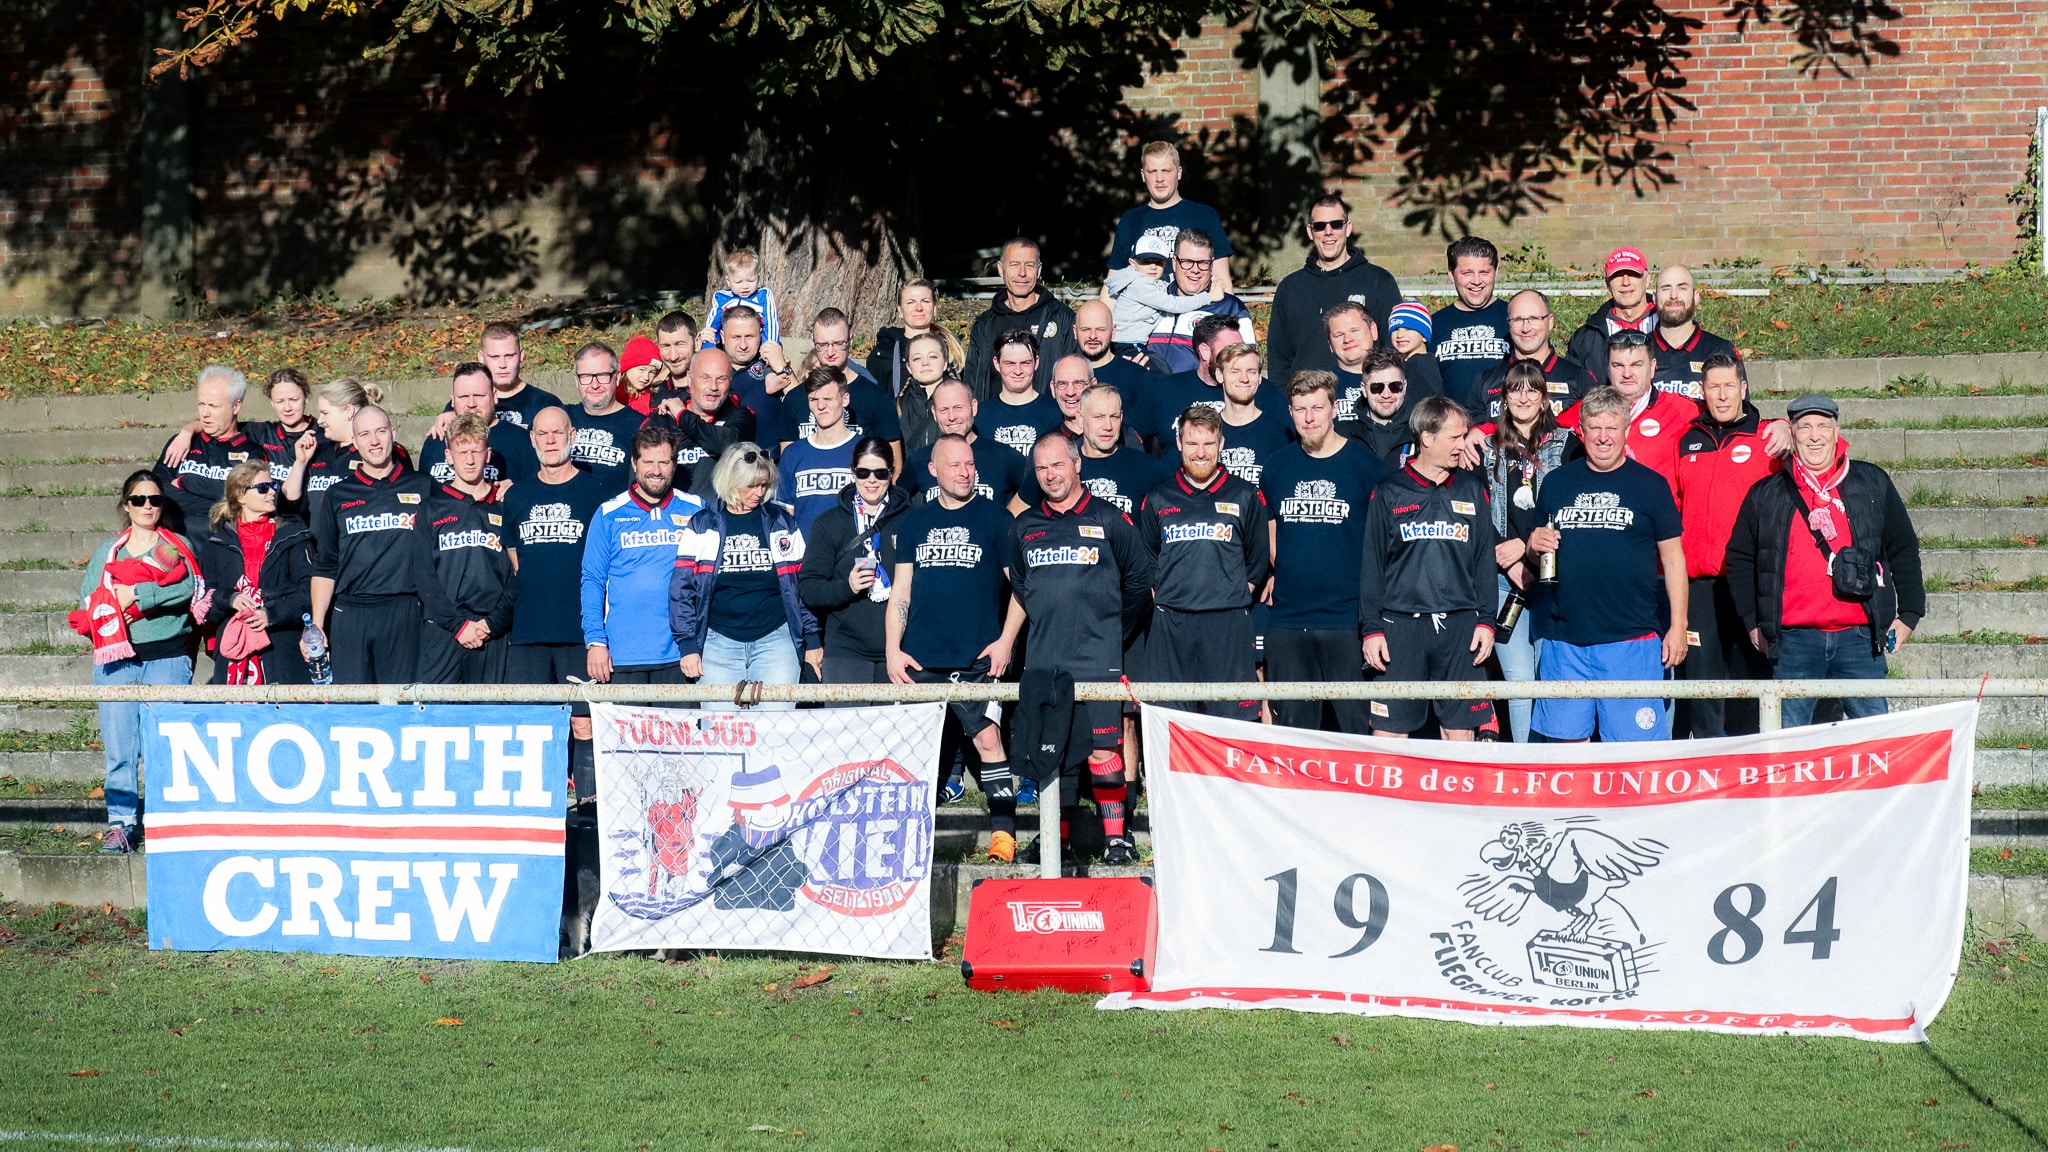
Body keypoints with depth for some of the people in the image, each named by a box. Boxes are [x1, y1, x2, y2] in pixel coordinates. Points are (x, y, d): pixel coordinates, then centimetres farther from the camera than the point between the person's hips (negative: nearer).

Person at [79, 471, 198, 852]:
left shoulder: (179, 547, 12)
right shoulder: (106, 552, 20)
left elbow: (188, 587, -7)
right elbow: (88, 601, 8)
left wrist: (136, 594, -12)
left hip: (167, 657, -2)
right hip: (117, 660, 2)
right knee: (119, 746, -4)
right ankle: (119, 824, -1)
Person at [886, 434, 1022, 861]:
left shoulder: (996, 518, 3)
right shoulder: (913, 522, 12)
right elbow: (900, 591, 11)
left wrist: (1006, 641, -6)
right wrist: (892, 649, 2)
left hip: (977, 660, -3)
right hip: (919, 661, 3)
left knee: (987, 737, -9)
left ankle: (1003, 829, -5)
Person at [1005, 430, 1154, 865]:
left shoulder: (1109, 520, 2)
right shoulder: (1024, 527, 12)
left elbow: (1139, 581, 10)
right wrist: (1005, 642, 17)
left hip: (1098, 660, -3)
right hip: (1042, 661, 4)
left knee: (1103, 751, -6)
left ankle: (1116, 835, 0)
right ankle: (1057, 837, 13)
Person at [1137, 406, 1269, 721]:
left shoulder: (1246, 496, 8)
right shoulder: (1157, 500, 12)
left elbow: (1258, 560, 11)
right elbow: (1145, 564, 16)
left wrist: (1235, 597, 3)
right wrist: (1159, 600, 5)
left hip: (1229, 625, -1)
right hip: (1169, 626, 2)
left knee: (1233, 718, -5)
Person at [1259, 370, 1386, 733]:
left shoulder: (1363, 463, -2)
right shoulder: (1278, 468, 8)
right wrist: (1273, 575, 9)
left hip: (1348, 618, -4)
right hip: (1287, 618, 4)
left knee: (1358, 726, -3)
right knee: (1292, 726, 8)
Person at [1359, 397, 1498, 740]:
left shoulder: (1472, 489, 10)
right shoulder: (1389, 492, 4)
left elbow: (1485, 559, 11)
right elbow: (1372, 564, 4)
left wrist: (1486, 621, 4)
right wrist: (1371, 628, -2)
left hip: (1461, 626, 2)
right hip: (1401, 625, -2)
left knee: (1460, 731, 3)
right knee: (1388, 731, -3)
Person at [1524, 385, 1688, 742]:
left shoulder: (1650, 485, 3)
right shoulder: (1557, 482, 11)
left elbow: (1672, 556, 5)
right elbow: (1537, 548, 20)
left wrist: (1677, 626, -1)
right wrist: (1534, 546, -5)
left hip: (1631, 639, -3)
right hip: (1563, 638, 3)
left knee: (1633, 742, -4)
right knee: (1567, 739, 6)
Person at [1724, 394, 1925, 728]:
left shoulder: (1873, 484, 9)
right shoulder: (1766, 495, 9)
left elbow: (1904, 550, 13)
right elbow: (1740, 559, 14)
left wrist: (1909, 614, 8)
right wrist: (1753, 622, 7)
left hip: (1859, 637, 0)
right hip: (1793, 641, 0)